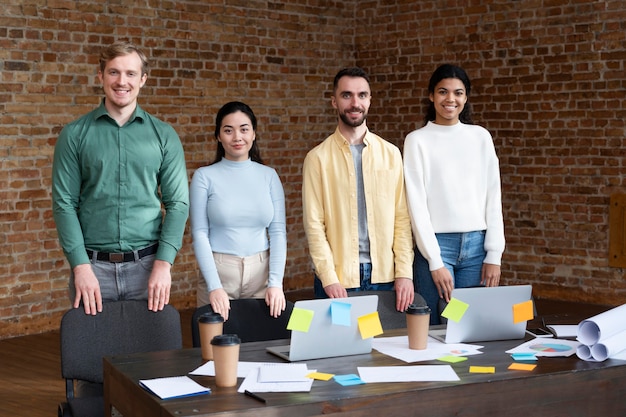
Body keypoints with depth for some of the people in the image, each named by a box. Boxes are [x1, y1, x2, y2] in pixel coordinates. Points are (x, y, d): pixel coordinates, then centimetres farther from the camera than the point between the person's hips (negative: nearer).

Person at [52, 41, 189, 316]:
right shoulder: (75, 135, 2)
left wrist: (163, 263, -9)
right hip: (93, 263, -1)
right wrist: (81, 266, -11)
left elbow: (177, 203, 2)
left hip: (147, 263, 1)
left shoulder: (164, 136, 5)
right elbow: (64, 203, -1)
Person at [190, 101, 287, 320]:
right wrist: (214, 286, -15)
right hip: (218, 270, -2)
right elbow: (200, 234, -6)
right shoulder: (204, 177, -2)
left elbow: (278, 232, 2)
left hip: (261, 272, 2)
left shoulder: (269, 175, 5)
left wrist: (275, 282, -9)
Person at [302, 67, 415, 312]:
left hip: (385, 274, 2)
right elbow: (314, 223, -4)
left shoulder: (391, 154, 6)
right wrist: (329, 278, -12)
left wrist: (404, 272, -4)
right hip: (337, 279, -2)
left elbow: (402, 217, 4)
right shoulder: (318, 158, -1)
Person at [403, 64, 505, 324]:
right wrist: (435, 262, -10)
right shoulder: (417, 140, 0)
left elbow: (493, 197, 8)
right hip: (437, 244, -3)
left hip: (477, 244, 3)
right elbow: (417, 203, -4)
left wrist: (494, 255, 0)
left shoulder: (481, 137, 9)